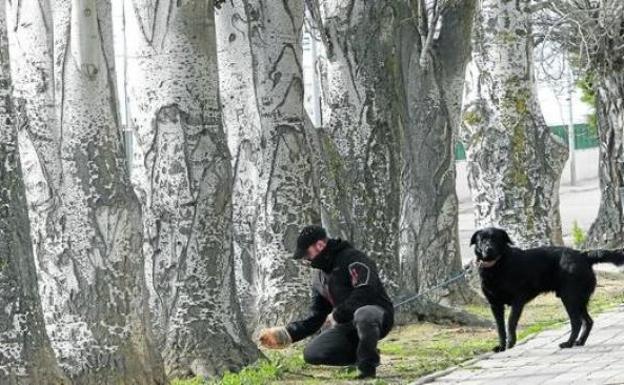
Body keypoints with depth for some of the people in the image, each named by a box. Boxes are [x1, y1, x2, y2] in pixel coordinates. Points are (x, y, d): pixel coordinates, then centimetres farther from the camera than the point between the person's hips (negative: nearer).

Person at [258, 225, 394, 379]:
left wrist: (337, 316, -17)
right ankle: (365, 354, 5)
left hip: (379, 314, -8)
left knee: (363, 314, -43)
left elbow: (365, 293, -28)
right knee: (312, 354, -10)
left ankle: (368, 365, -19)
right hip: (348, 324, 8)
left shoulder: (352, 258, -13)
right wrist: (284, 334, -1)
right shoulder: (320, 277, 12)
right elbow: (313, 320, 12)